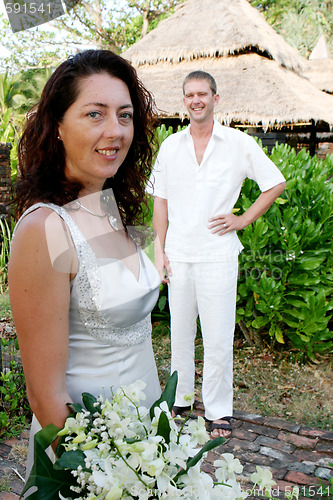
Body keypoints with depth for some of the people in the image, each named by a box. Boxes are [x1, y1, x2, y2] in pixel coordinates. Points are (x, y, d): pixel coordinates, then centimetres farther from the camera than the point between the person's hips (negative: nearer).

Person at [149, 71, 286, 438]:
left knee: (218, 339, 1)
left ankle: (218, 411, 17)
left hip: (218, 255, -3)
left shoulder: (239, 144, 0)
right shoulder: (170, 146, 8)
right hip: (178, 255, 3)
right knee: (180, 334, 13)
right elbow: (160, 200, 11)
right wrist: (159, 250, 5)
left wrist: (244, 219, -1)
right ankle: (180, 398, 31)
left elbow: (276, 184, 7)